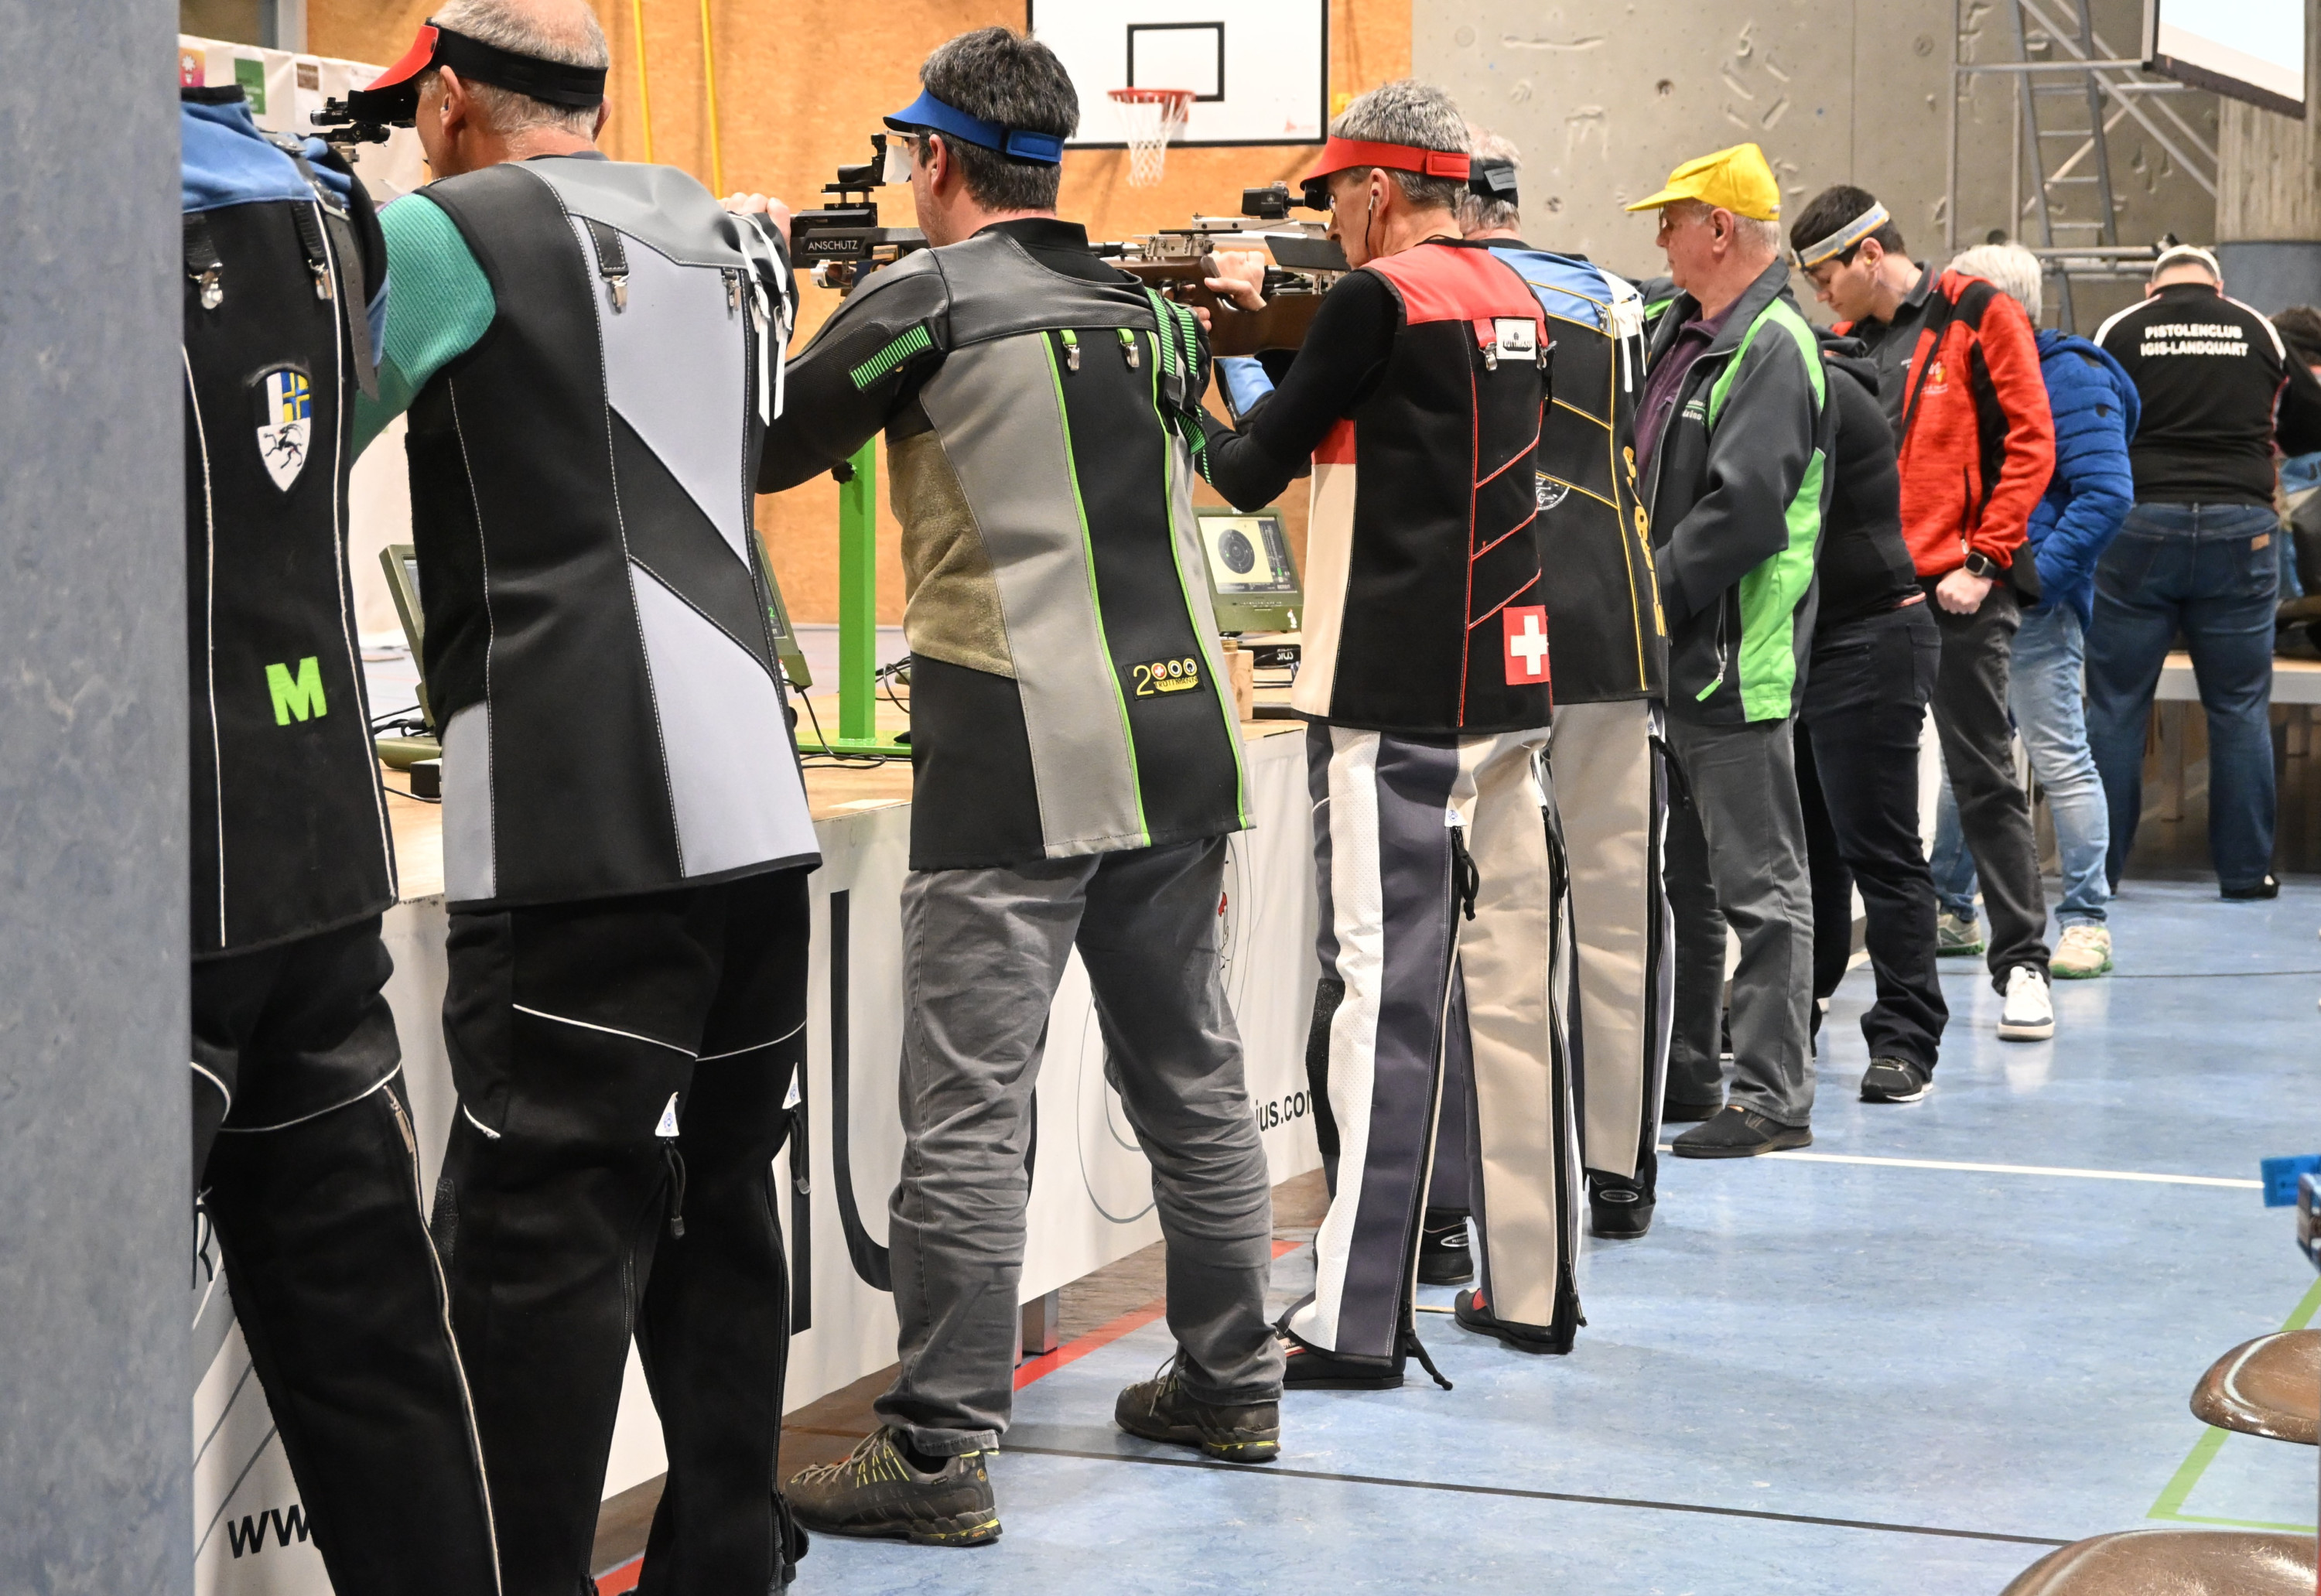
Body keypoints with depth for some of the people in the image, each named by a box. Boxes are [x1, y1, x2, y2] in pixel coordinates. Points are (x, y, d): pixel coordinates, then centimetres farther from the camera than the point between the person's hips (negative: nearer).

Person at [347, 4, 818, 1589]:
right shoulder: (727, 241, 18)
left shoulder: (447, 236, -2)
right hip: (758, 803, 7)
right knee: (717, 1205, 14)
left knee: (543, 1231, -4)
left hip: (585, 829, -7)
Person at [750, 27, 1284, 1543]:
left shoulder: (928, 298, -5)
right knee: (1193, 1075, 16)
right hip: (1181, 732, 7)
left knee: (971, 1107, -6)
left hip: (1019, 749, -7)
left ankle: (943, 1449, -6)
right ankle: (1233, 1383, 26)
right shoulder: (1148, 307, 14)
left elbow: (762, 449, 1)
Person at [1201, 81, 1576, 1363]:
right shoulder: (1514, 299, 14)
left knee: (1383, 991, -8)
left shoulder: (1380, 297, -10)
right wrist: (1268, 321, 21)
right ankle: (1532, 1289, 18)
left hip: (1394, 700, -8)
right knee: (1510, 982, 11)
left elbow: (1250, 470, -4)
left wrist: (1199, 379, 14)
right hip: (1508, 683, 8)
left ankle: (1357, 1322, -9)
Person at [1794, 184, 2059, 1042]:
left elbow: (2029, 442, -8)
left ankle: (2021, 963, 8)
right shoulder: (1847, 343, 14)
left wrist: (1983, 562, -13)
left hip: (1956, 592, -6)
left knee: (1984, 779, -1)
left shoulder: (1977, 315, -4)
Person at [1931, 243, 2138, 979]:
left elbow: (2106, 495, -18)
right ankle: (1952, 909, 26)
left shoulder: (2071, 379, -10)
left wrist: (2036, 576, -23)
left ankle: (2086, 924, -1)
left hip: (2033, 608, -9)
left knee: (2060, 762, -6)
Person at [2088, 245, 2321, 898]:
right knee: (2240, 709, 8)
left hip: (2139, 526, -1)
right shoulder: (2260, 334, 8)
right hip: (2239, 526, 1)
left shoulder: (2120, 331, 2)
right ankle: (2246, 869, 9)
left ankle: (2098, 865, 7)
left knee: (2115, 704, 5)